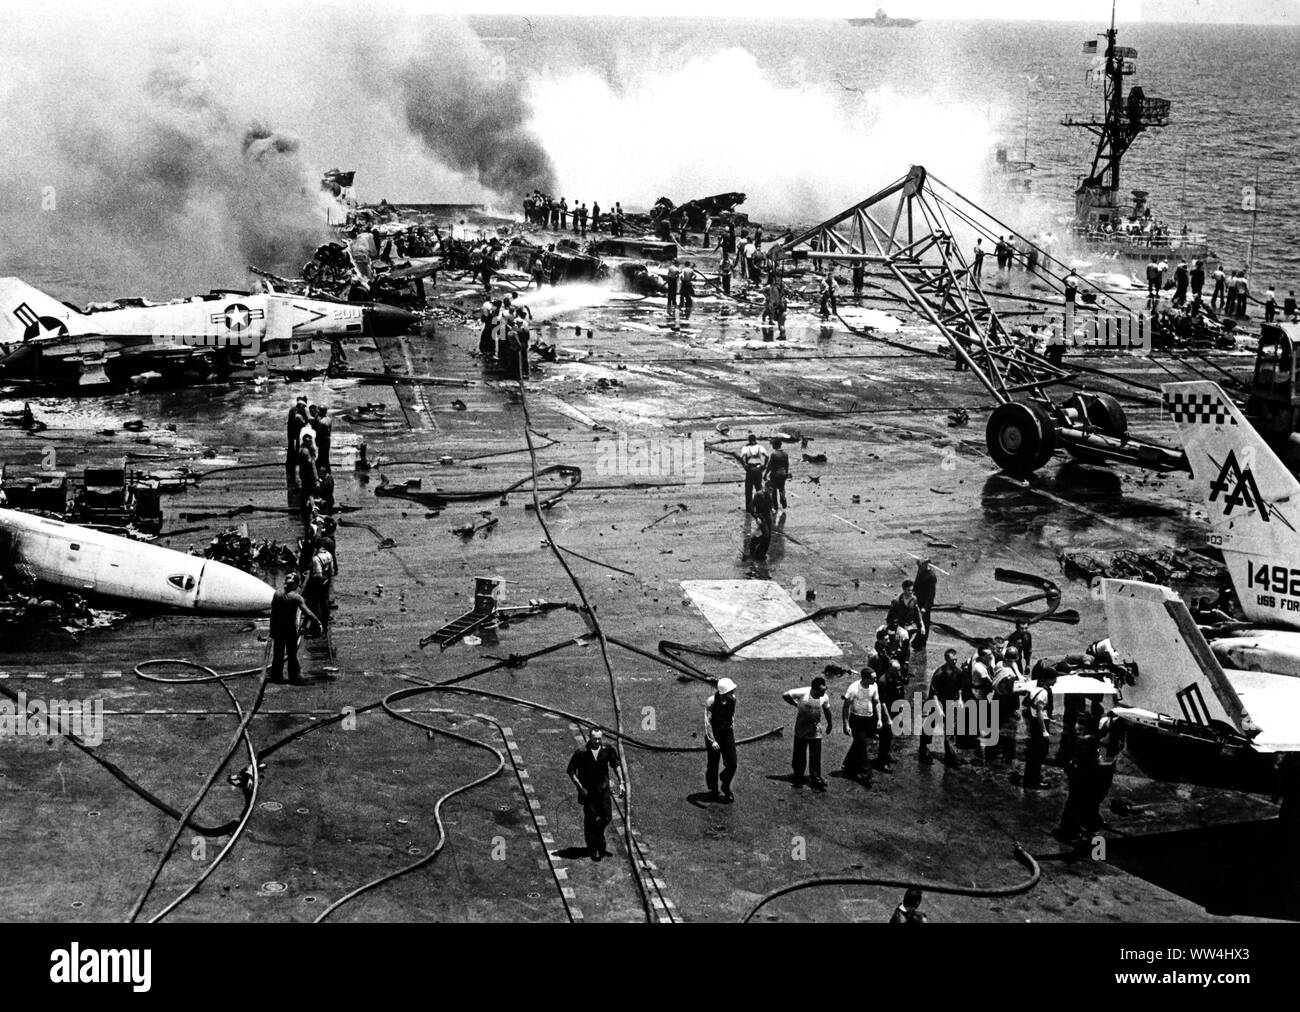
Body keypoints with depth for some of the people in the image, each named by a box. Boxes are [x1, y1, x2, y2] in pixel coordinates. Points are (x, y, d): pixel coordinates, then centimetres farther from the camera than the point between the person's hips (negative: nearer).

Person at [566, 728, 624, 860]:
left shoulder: (608, 750, -8)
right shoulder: (581, 753, -18)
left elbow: (615, 765, 9)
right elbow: (571, 771, -10)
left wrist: (620, 782, 5)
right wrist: (580, 787, -16)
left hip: (603, 789, 3)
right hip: (588, 790, -3)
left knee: (607, 816, 4)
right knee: (591, 819, 0)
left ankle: (598, 837, 34)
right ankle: (592, 849, 13)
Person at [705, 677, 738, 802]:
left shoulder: (732, 699, -6)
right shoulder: (711, 702, -22)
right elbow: (707, 722, -20)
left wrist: (733, 733, 15)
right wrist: (712, 740, -26)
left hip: (727, 734, 4)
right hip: (713, 734, -4)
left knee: (732, 764, 2)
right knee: (713, 765, 7)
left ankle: (725, 787, 28)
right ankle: (714, 790, 27)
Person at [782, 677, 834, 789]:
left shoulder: (824, 697, -9)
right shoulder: (803, 693, -21)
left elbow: (827, 710, 10)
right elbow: (785, 695, -14)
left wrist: (830, 724, 22)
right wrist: (796, 704, -6)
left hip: (815, 731, 2)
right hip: (801, 730, -2)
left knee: (816, 757, -2)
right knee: (800, 755, 8)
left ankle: (816, 779, 0)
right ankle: (798, 776, 26)